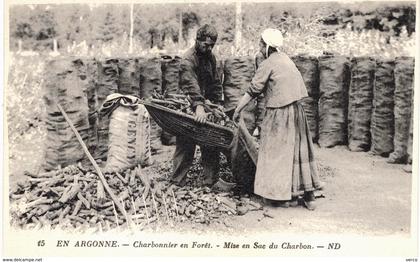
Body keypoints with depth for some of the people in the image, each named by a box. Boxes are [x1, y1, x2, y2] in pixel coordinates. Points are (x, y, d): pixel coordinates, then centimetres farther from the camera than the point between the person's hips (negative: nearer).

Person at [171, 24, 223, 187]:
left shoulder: (210, 56, 9)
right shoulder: (188, 60, -17)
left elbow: (215, 82, 14)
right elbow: (191, 84, -32)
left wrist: (218, 103, 5)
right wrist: (199, 106, -46)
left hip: (205, 103, 7)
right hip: (189, 107, -7)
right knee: (186, 147, -2)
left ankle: (211, 180, 17)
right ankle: (178, 182, 9)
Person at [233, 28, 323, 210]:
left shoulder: (268, 64, -11)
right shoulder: (286, 59, 12)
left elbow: (253, 90, -10)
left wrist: (238, 110, -2)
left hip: (279, 114, -8)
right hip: (295, 110, 8)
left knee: (277, 153, 4)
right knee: (298, 151, 13)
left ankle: (283, 196, 10)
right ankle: (308, 195, 19)